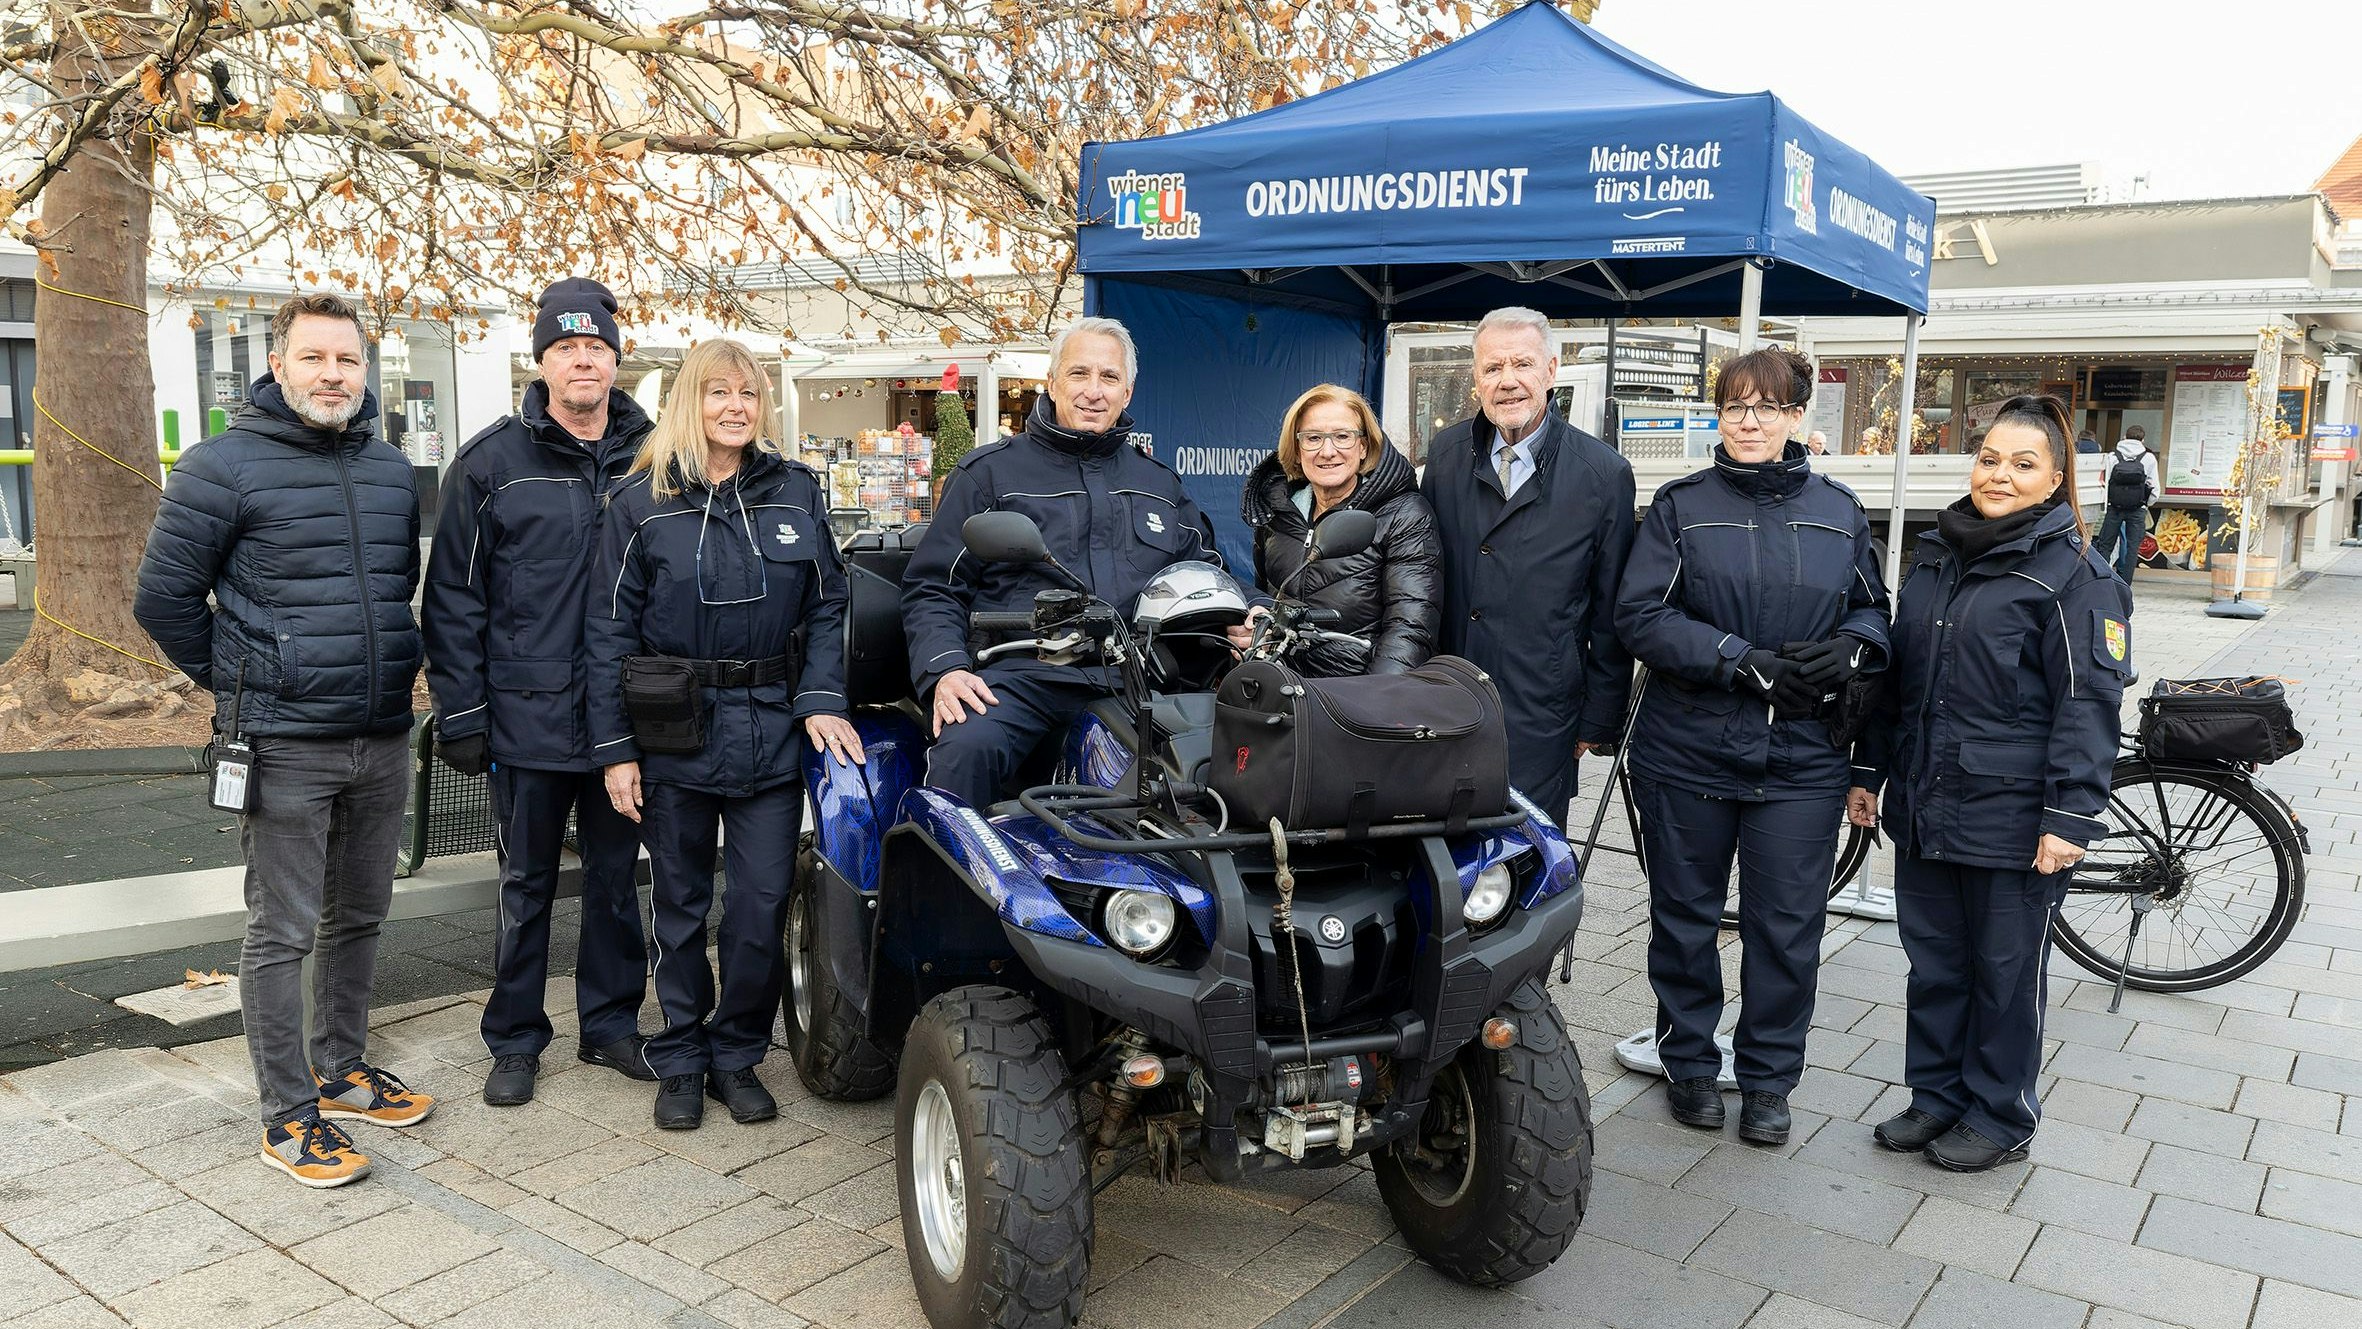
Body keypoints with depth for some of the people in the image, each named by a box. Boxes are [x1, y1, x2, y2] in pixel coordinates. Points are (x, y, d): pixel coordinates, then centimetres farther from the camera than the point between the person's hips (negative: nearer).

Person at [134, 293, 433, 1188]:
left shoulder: (392, 472, 10)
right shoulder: (225, 466, -8)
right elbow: (164, 597, -5)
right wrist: (239, 682, 1)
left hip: (382, 742, 6)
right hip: (284, 746, -6)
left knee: (359, 917, 16)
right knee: (282, 934, 2)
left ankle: (342, 1070, 32)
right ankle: (289, 1115, 12)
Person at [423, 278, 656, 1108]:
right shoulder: (492, 462, -2)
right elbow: (454, 596, -2)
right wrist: (460, 713, -7)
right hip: (529, 718, -2)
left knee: (616, 876, 13)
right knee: (526, 885, 10)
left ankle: (611, 1023, 28)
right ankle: (515, 1040, 23)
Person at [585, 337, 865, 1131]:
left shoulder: (796, 491, 6)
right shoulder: (640, 501, 1)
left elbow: (826, 605, 7)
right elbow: (609, 630, -1)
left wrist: (820, 699, -7)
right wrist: (614, 748, -5)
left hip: (771, 729, 1)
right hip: (674, 733, -1)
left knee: (764, 902, 2)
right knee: (681, 903, 11)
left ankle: (737, 1054, 22)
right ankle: (681, 1059, 27)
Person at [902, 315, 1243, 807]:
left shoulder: (1159, 482, 24)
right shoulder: (990, 472, 12)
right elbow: (931, 587, 10)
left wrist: (1229, 622, 10)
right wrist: (945, 669, -9)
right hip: (1026, 672, -3)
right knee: (965, 747, -35)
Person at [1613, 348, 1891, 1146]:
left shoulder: (1839, 512, 8)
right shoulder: (1681, 506, 0)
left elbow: (1875, 608, 15)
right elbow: (1640, 615, -9)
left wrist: (1850, 647, -9)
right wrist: (1747, 662, -18)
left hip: (1801, 758, 1)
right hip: (1688, 750, -1)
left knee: (1787, 927, 6)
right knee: (1686, 916, 11)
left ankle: (1768, 1079, 24)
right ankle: (1689, 1062, 30)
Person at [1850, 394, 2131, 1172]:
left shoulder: (2075, 575, -8)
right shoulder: (1935, 557, 11)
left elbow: (2088, 704, -13)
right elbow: (1895, 676, 16)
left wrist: (2070, 817, -18)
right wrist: (1870, 772, 15)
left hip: (2012, 823, -6)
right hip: (1923, 809, 6)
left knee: (2006, 970, 8)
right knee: (1932, 961, 15)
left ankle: (2000, 1118, 23)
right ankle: (1936, 1096, 30)